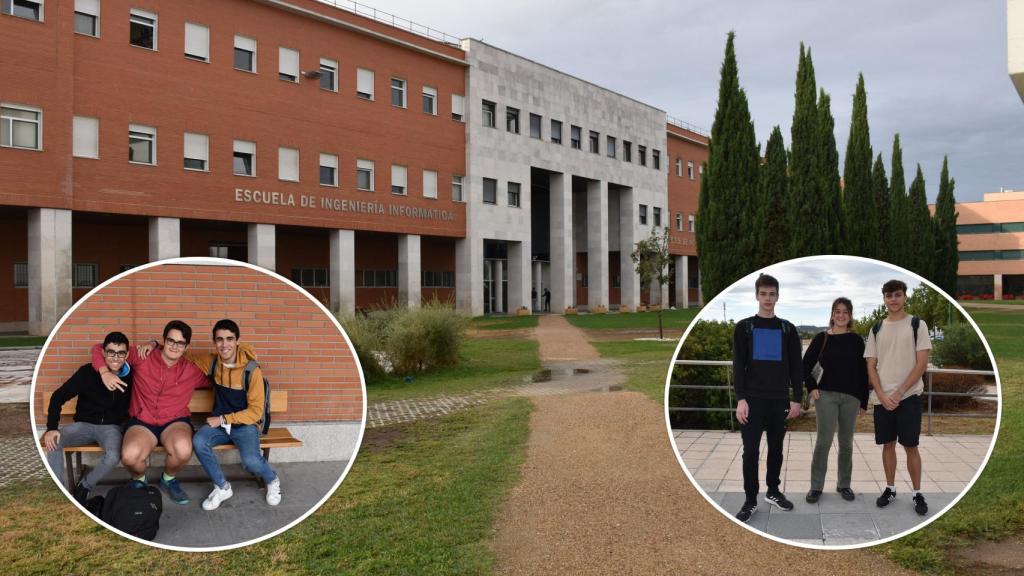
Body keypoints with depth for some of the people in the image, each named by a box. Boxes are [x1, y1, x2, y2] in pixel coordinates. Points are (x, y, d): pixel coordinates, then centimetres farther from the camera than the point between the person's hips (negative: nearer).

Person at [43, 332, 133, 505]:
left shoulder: (130, 376, -9)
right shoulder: (88, 372, -14)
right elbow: (58, 397, -10)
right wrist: (51, 428, -22)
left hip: (111, 427, -1)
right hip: (84, 424, 1)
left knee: (113, 457, -33)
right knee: (53, 441, -30)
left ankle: (84, 487, -2)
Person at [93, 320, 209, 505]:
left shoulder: (192, 371, 8)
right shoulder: (142, 358, 3)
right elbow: (99, 349, 7)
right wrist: (104, 372, -10)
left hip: (175, 422, 1)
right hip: (142, 422, -1)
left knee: (183, 449, -35)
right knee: (130, 455, -34)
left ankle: (168, 479, 4)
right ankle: (139, 479, 8)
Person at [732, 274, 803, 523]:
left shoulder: (787, 329, 8)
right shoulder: (744, 327, 2)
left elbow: (796, 367, 8)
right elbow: (738, 366, -3)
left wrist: (797, 398, 1)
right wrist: (741, 398, -12)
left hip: (779, 400, 2)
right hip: (753, 399, -2)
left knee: (776, 449, 11)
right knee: (750, 451, -2)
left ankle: (773, 491, 27)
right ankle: (751, 500, 6)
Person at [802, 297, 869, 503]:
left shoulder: (856, 340, 5)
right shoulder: (821, 338, 2)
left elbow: (863, 372, 7)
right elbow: (805, 366, 8)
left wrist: (864, 401, 5)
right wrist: (812, 387, -4)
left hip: (851, 397, 2)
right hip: (826, 395, -2)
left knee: (846, 442, 9)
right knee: (823, 441, -4)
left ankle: (844, 484, 22)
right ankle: (816, 486, 5)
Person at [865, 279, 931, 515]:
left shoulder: (917, 325, -1)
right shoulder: (876, 329, 9)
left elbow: (922, 364, -6)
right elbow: (871, 367, 7)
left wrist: (899, 392, -11)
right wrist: (882, 396, -6)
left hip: (909, 396, -3)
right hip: (882, 398, 3)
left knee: (910, 446, -1)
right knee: (888, 444, 9)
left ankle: (917, 494, 10)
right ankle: (890, 489, 21)